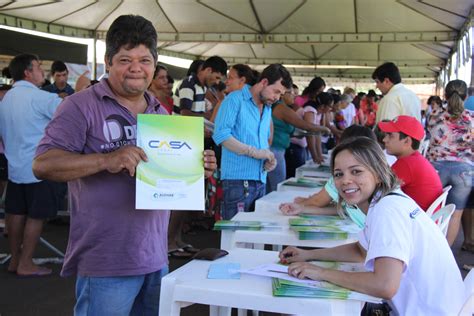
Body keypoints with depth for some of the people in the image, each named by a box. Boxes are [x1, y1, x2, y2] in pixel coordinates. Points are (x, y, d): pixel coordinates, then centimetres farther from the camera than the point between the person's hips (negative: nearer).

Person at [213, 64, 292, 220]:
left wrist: (268, 158, 5)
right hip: (238, 179, -7)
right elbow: (221, 135, -16)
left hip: (260, 180, 8)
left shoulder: (268, 108, 19)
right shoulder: (235, 100, -5)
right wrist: (255, 152, -19)